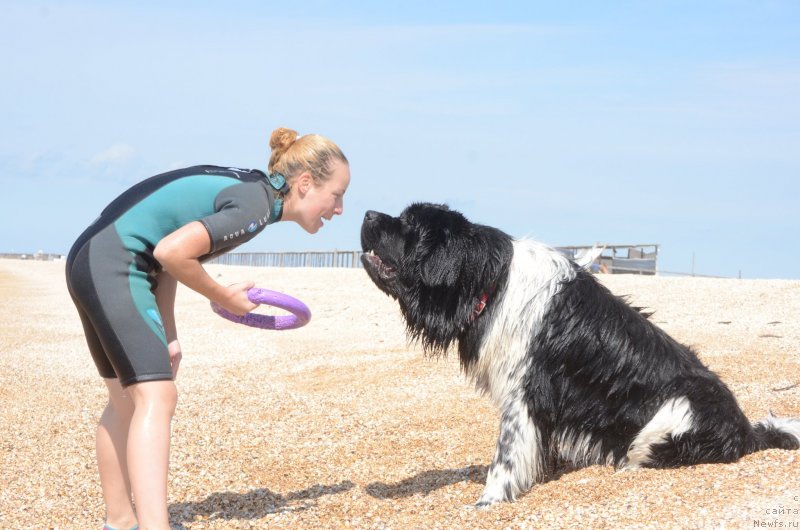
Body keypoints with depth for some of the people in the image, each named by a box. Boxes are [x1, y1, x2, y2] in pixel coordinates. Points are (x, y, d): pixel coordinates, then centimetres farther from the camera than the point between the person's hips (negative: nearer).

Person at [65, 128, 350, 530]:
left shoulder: (247, 187, 13)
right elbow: (171, 252, -22)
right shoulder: (255, 207, -15)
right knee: (156, 396, -18)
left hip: (92, 262, 10)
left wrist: (168, 336, 12)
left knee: (127, 398, 18)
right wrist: (225, 297, -6)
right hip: (114, 267, -10)